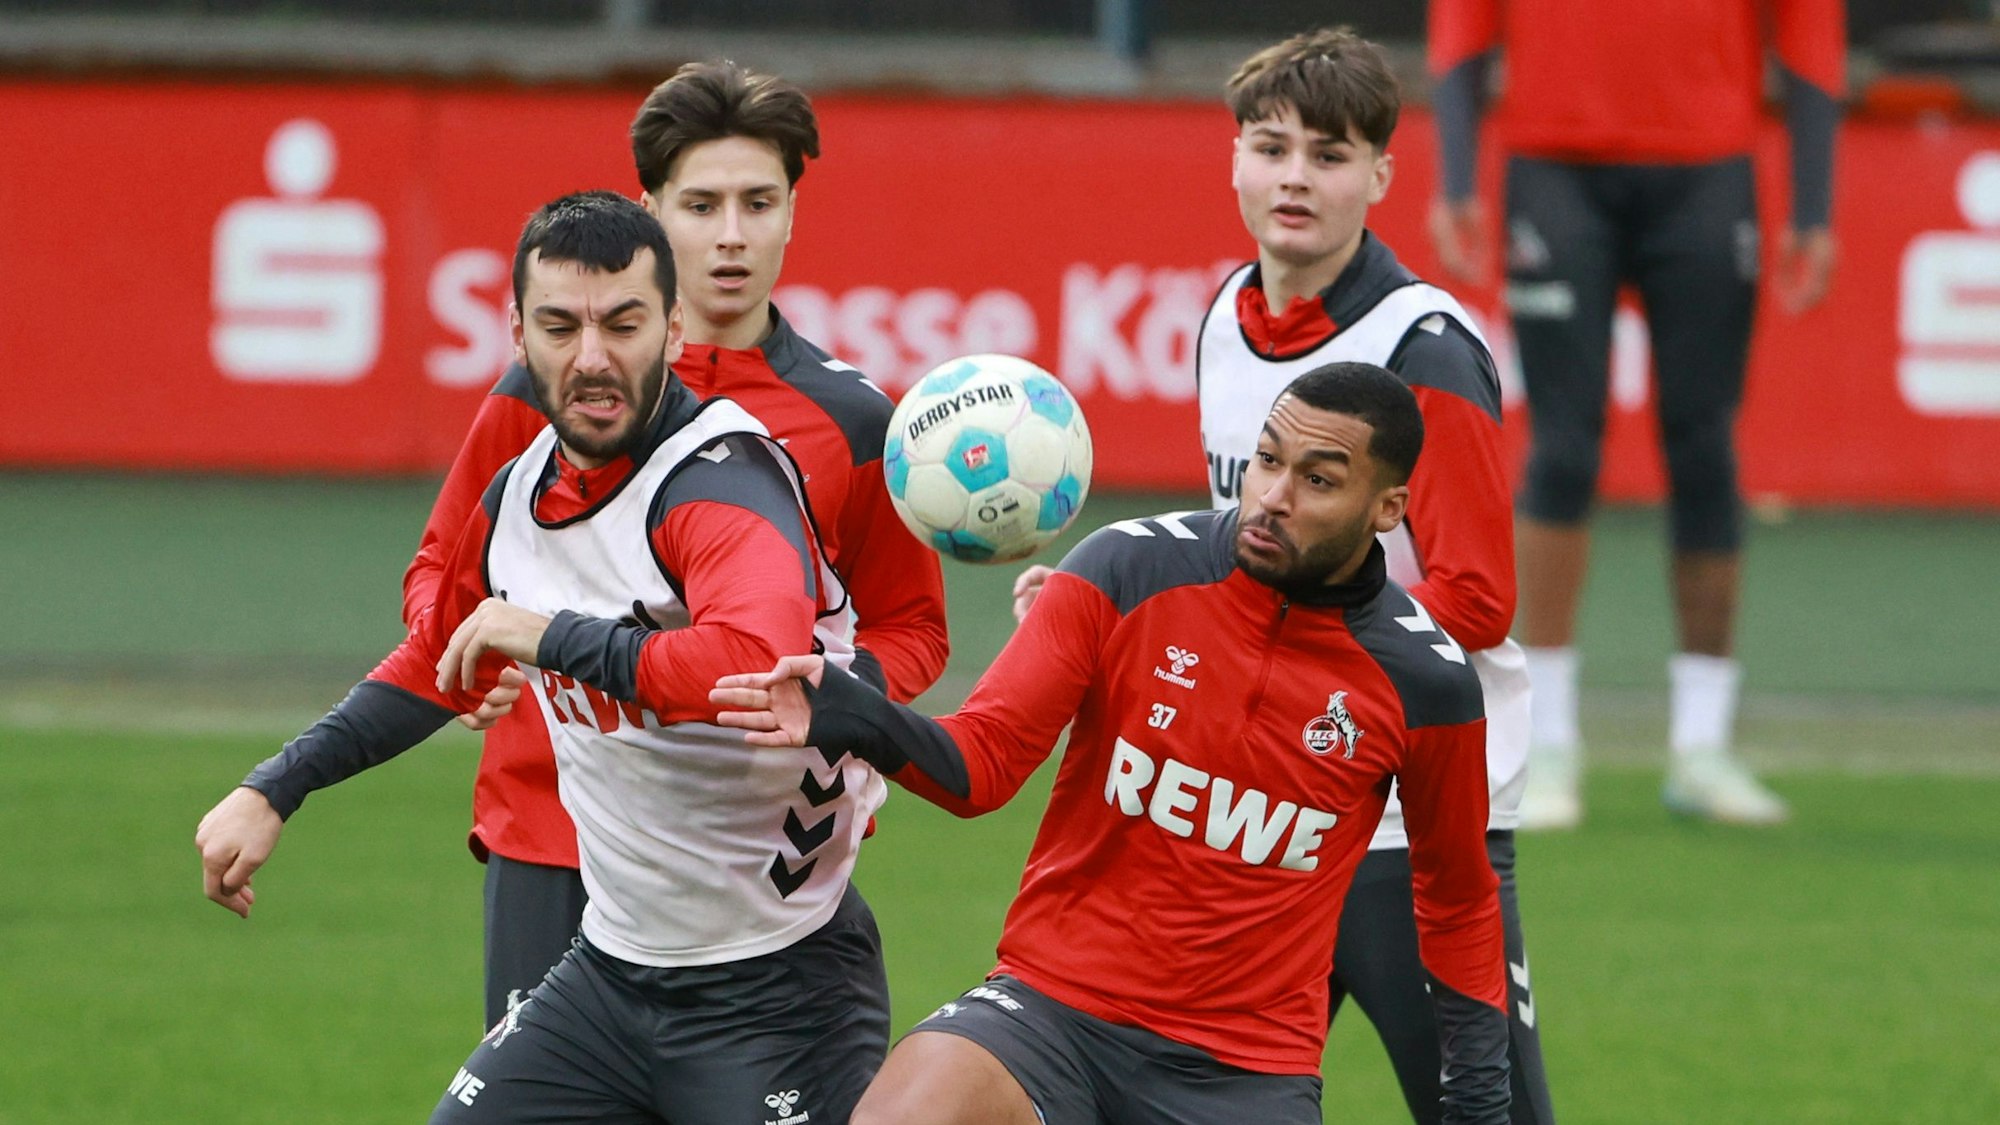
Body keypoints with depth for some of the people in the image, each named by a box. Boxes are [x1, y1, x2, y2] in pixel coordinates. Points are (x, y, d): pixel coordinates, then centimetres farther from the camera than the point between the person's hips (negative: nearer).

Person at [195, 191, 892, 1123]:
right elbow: (436, 662, 27)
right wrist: (272, 791, 24)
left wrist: (555, 637, -31)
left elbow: (758, 662, -42)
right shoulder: (517, 495, 5)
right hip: (613, 968, 7)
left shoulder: (722, 480, -20)